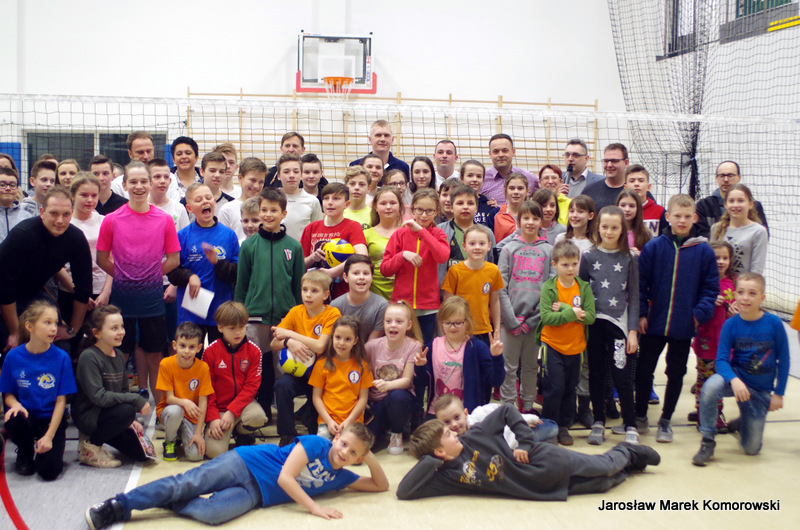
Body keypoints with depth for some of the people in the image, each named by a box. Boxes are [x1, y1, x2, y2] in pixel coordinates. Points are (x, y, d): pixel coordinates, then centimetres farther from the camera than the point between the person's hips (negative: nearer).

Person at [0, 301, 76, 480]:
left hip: (52, 419, -1)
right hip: (26, 415, 1)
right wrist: (15, 404, -22)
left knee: (49, 471, -20)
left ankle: (43, 447, 16)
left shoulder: (61, 358, -9)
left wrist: (49, 436, -14)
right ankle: (25, 453, -1)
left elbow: (61, 400, -7)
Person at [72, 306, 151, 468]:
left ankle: (96, 436, 16)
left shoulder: (119, 356, 7)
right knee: (126, 411, -34)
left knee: (141, 453, -2)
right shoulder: (89, 357, -18)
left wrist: (131, 421, -1)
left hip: (107, 414, 8)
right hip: (86, 415, -8)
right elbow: (98, 396, -26)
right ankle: (89, 446, -12)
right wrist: (136, 400, -26)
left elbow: (124, 390, 14)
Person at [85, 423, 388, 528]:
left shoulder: (341, 477, 10)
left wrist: (371, 458, -2)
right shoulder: (315, 444, -6)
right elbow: (285, 477, -15)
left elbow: (381, 485, 15)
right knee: (186, 484, -23)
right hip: (245, 464, -3)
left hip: (255, 495, 3)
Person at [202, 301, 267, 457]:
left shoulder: (253, 351, -2)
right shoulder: (210, 351, -4)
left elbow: (251, 386, -7)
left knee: (258, 417, -35)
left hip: (243, 402, 1)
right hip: (218, 407, -1)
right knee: (214, 451, -22)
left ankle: (243, 434, 3)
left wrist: (232, 411, -19)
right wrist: (212, 418, -14)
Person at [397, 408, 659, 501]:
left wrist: (526, 443, -12)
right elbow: (404, 492, -23)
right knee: (603, 483, 8)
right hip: (548, 486, 1)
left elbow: (507, 411, -2)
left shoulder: (473, 436, -12)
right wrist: (429, 461, -24)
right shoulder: (446, 477, -14)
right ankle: (626, 464, 40)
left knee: (604, 467, 9)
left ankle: (627, 453, 43)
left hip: (548, 462, -1)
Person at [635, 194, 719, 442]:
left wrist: (699, 314, -10)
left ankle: (665, 421, 26)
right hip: (653, 324, 0)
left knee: (676, 374, 11)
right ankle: (640, 417, 26)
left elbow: (710, 288, 1)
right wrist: (641, 313, -7)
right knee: (643, 370, 9)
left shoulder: (704, 251, -4)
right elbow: (640, 282, -1)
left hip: (683, 327, 0)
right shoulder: (653, 247, -5)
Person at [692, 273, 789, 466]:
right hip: (736, 379, 0)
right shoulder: (731, 324, -13)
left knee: (752, 448, 4)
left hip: (760, 390, 1)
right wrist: (734, 380, -36)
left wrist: (778, 393, -3)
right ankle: (707, 443, -19)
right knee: (710, 386, -37)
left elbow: (783, 360, -4)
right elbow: (721, 360, -16)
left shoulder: (774, 323, -14)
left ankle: (742, 423, 41)